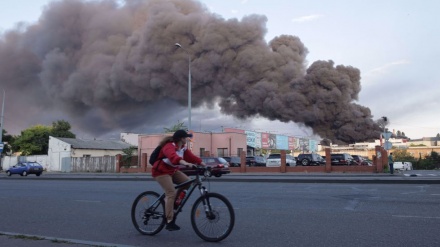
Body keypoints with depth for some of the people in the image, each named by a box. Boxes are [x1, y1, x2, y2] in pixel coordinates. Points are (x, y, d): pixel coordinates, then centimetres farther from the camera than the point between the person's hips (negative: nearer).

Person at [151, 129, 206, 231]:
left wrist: (204, 164, -17)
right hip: (161, 171, -8)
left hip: (173, 171, 8)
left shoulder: (183, 148, 3)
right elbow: (173, 156, -46)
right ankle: (169, 222, -13)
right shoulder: (169, 146, -25)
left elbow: (191, 157, -5)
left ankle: (176, 203, 6)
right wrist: (185, 163, -63)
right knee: (171, 193, -18)